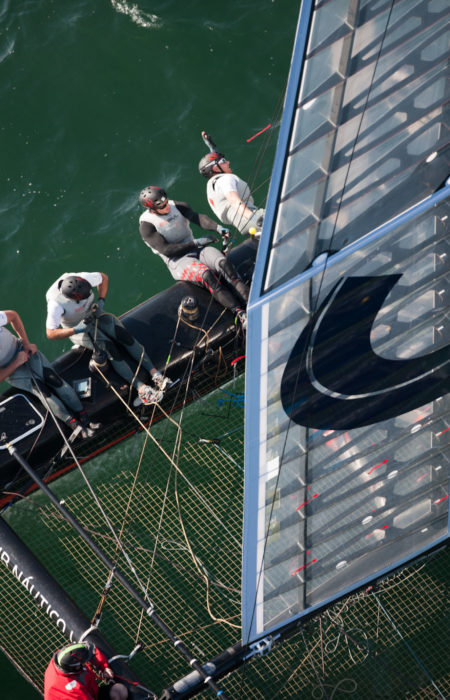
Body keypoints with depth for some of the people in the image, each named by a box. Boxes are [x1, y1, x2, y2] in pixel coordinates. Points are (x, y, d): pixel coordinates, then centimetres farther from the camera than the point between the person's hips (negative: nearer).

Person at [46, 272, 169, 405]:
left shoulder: (82, 278, -26)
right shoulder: (56, 303, -35)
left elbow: (103, 277, -3)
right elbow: (51, 334, -30)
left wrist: (101, 301, -15)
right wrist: (77, 330, -38)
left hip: (94, 314, 4)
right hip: (76, 328, -4)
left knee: (124, 335, -18)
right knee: (109, 348, -24)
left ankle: (155, 373, -20)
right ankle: (140, 387, -29)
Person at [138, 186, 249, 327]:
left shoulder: (177, 206, 7)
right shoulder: (146, 225, -6)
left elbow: (197, 217, -9)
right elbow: (166, 250, -13)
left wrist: (218, 227, -29)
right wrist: (197, 243, -15)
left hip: (195, 249, 5)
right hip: (177, 261, -5)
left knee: (223, 262, -27)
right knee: (206, 274, -34)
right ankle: (241, 314, -42)